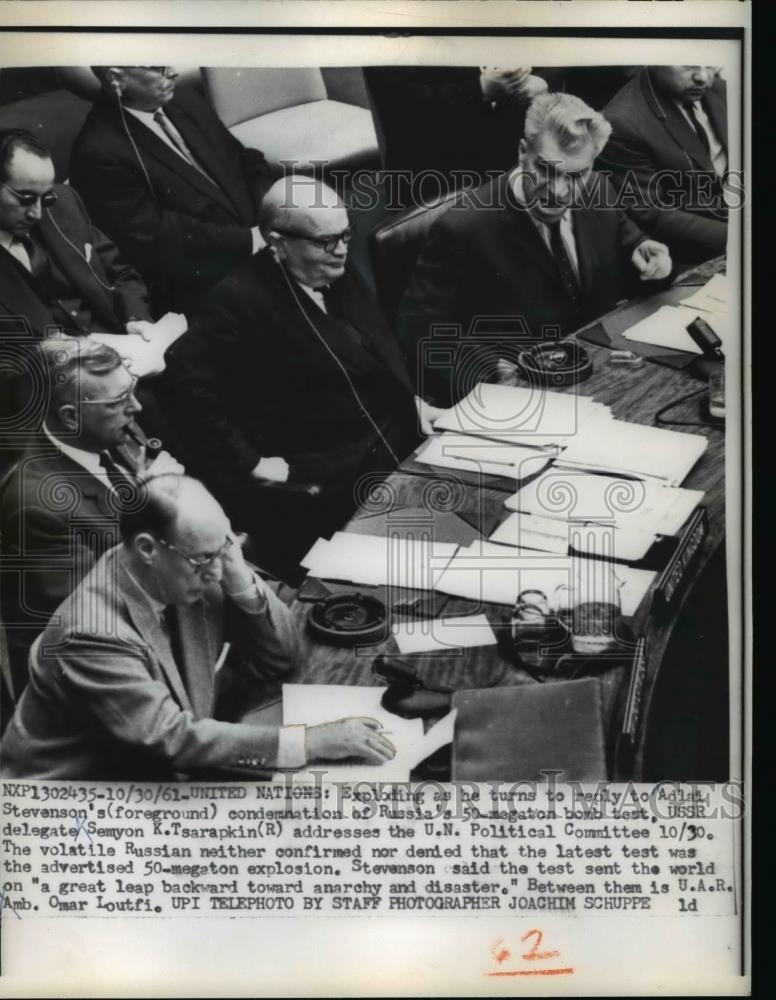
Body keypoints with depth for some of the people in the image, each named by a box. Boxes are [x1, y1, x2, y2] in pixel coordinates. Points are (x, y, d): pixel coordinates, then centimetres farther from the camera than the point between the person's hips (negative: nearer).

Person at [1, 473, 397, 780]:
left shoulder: (189, 577, -9)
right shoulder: (93, 634, -29)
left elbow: (279, 659, -2)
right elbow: (176, 739, -32)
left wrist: (243, 583, -19)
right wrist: (311, 741, -33)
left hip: (158, 767, 7)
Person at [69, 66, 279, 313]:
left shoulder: (185, 101, 8)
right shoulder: (99, 152, -14)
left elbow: (246, 161, 11)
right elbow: (156, 237, -17)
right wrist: (248, 240, -21)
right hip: (207, 282, -7)